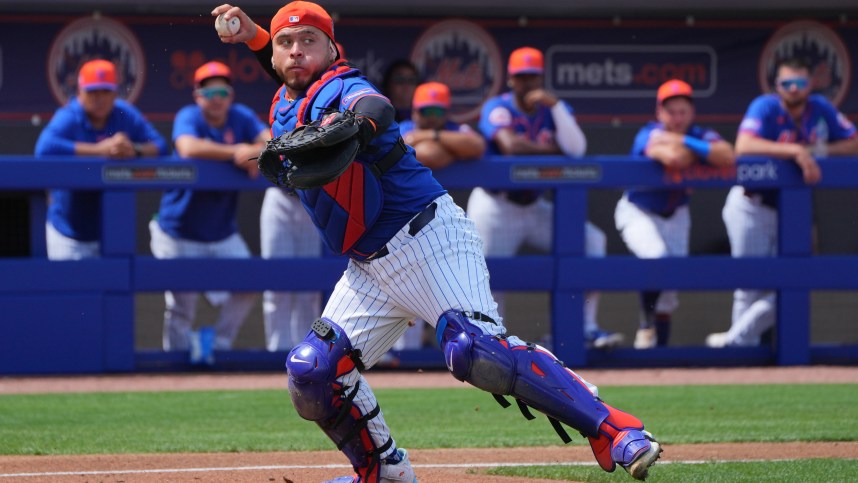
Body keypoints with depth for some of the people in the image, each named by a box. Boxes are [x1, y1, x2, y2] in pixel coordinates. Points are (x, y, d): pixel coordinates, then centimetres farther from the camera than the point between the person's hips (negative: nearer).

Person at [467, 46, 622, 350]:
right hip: (495, 207, -4)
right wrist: (554, 149, -17)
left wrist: (555, 105, -23)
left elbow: (576, 150, -16)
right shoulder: (498, 108, -12)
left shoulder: (554, 110, 1)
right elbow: (511, 146, -30)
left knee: (592, 240, -10)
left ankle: (587, 328, -11)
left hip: (534, 207, 4)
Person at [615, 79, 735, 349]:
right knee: (658, 258, -28)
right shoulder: (649, 135, -24)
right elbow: (674, 158, -45)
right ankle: (647, 325, -8)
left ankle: (659, 344, 20)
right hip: (638, 213, -5)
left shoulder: (701, 136, -13)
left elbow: (728, 157, -34)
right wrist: (702, 152, -26)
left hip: (675, 215, 5)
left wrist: (685, 142, -37)